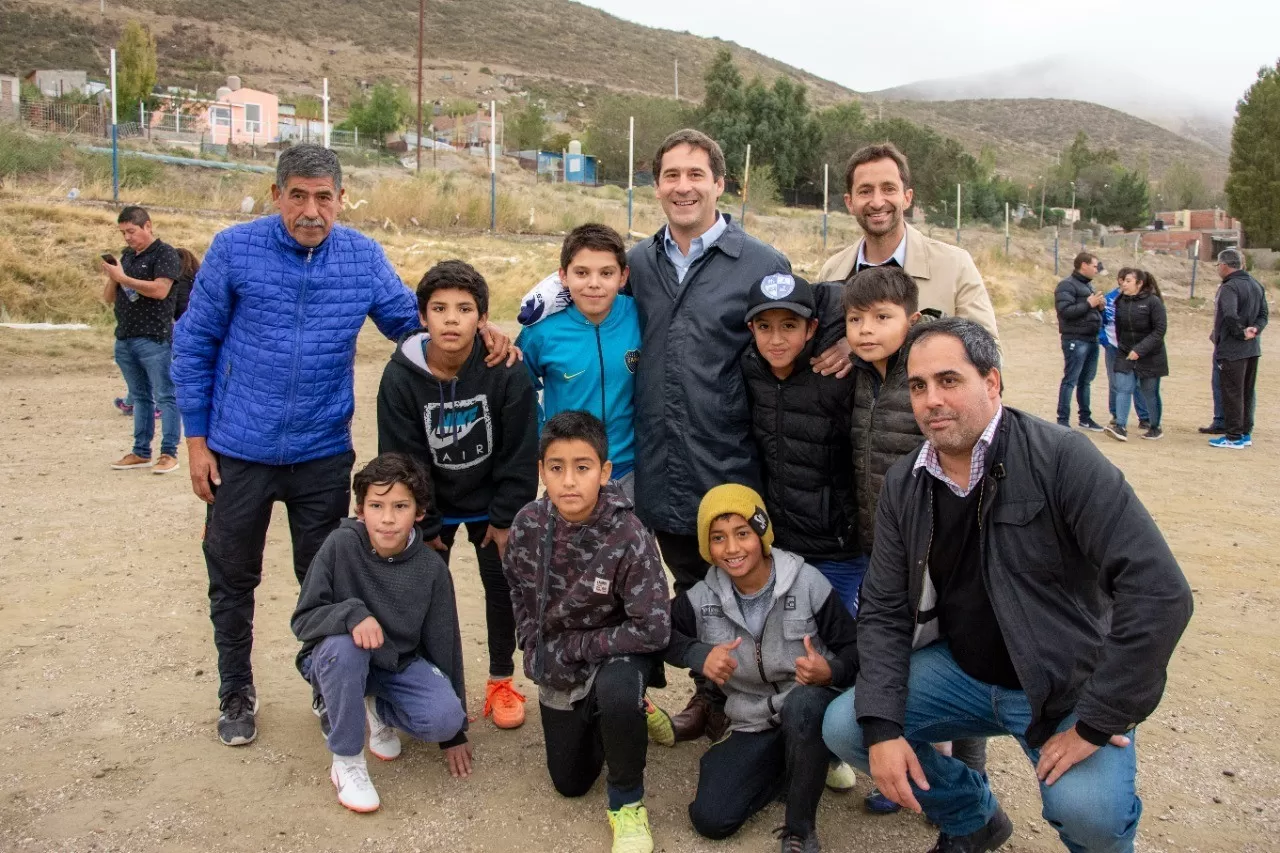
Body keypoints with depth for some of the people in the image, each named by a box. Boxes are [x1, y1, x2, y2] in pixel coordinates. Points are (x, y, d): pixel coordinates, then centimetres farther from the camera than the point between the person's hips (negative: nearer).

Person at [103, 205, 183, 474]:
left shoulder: (164, 253, -4)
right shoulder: (126, 256, 17)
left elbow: (160, 289, -19)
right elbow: (108, 298, 17)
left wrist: (123, 278, -15)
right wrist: (111, 278, -2)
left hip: (155, 339, -8)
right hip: (124, 338, 8)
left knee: (165, 396, -3)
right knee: (139, 396, 12)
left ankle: (169, 453, -1)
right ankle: (141, 452, 18)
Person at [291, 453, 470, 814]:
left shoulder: (431, 568, -14)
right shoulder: (340, 546, -20)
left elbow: (444, 644, -5)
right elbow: (303, 621, -17)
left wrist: (455, 730, 0)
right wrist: (352, 613, -39)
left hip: (399, 664, 2)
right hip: (336, 659, -2)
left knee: (444, 719, -24)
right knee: (344, 645, -37)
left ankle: (379, 709, 11)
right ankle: (346, 760, -15)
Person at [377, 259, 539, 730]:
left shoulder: (507, 371, -23)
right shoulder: (400, 377, -19)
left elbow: (520, 454, -15)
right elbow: (402, 461, -12)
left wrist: (504, 519, -11)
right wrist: (425, 527, -9)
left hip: (491, 502, 0)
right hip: (431, 504, 1)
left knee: (503, 587, 6)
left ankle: (501, 680, 26)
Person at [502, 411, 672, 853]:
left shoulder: (629, 537, -30)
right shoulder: (528, 524, -16)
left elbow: (654, 630, -30)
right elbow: (516, 583, 5)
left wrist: (573, 647, -23)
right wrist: (536, 644, -4)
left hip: (615, 654, -4)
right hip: (557, 667, 5)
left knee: (616, 692, -40)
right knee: (570, 784, 16)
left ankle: (627, 803, -13)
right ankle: (630, 717, 41)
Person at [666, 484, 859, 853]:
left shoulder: (808, 582, -16)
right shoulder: (702, 598, -7)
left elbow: (855, 649, -8)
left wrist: (831, 672, -31)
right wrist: (699, 654, -16)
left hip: (811, 712, -3)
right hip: (753, 726, 3)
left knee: (801, 703, -39)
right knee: (710, 819, -12)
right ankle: (794, 771, 15)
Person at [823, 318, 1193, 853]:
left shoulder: (1061, 460, -20)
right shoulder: (905, 484, -2)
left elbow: (1159, 591, -25)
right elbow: (884, 609, 1)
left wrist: (1097, 724, -22)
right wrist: (882, 727, -12)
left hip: (1070, 685, -5)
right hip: (963, 672, 5)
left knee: (1086, 807, -31)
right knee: (844, 727, -8)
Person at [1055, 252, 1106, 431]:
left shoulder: (1088, 285, 19)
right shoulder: (1067, 285, -10)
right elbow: (1065, 311, -22)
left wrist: (1100, 306, 6)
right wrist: (1089, 303, -18)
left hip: (1092, 339, 9)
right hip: (1075, 340, -9)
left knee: (1085, 380, 16)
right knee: (1070, 381, -7)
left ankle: (1085, 417, 25)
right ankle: (1063, 420, -4)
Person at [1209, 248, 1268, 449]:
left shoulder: (1229, 287, -18)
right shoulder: (1256, 285, 11)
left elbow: (1229, 315, -32)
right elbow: (1264, 314, 11)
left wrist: (1241, 332, -18)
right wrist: (1255, 329, -4)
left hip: (1231, 350, -8)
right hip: (1253, 349, 8)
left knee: (1232, 394, -1)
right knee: (1247, 393, 16)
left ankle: (1234, 437, 3)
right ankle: (1246, 433, 23)